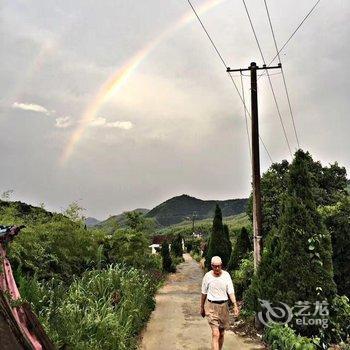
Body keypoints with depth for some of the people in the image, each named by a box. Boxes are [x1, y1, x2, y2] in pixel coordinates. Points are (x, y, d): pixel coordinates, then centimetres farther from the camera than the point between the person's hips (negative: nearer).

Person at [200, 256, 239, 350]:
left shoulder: (226, 275, -2)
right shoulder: (207, 276, -4)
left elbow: (231, 291, -5)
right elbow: (204, 293, 7)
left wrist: (235, 305, -18)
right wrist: (202, 307, 13)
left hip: (224, 306, 2)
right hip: (212, 306, -2)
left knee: (221, 334, 14)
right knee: (215, 334, -13)